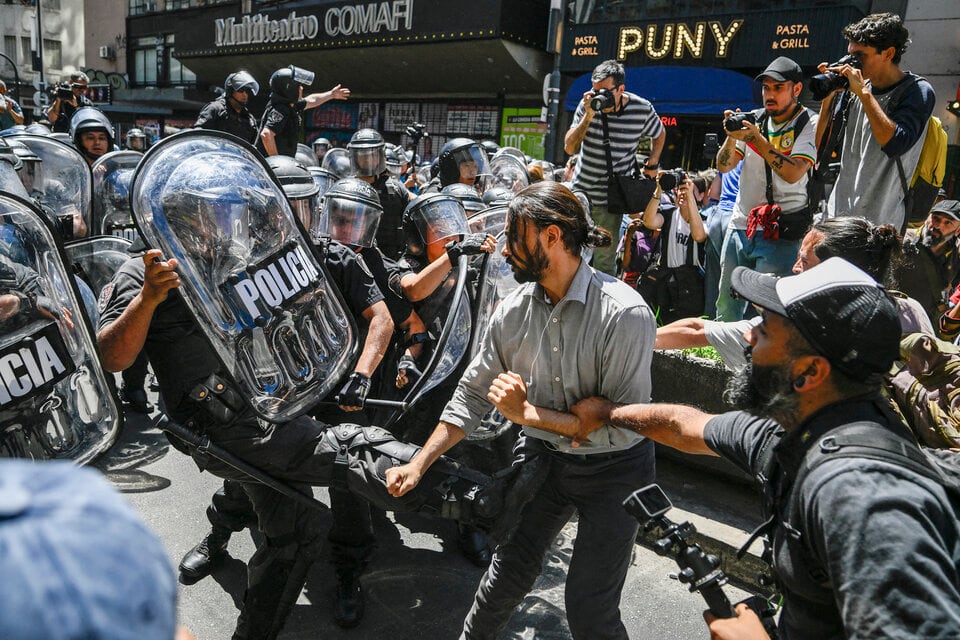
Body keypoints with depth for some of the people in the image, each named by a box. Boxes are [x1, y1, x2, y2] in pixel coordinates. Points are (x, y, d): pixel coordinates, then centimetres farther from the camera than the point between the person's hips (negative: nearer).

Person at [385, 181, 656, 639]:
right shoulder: (515, 309, -9)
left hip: (613, 468, -4)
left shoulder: (624, 313, -26)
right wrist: (419, 464, -3)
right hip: (544, 458, 4)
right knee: (507, 575, 14)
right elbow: (473, 393, -1)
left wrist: (530, 415, -28)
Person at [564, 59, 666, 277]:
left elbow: (659, 134, 14)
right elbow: (569, 148, -10)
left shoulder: (642, 109, -8)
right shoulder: (588, 104, -7)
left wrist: (652, 165, 5)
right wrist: (588, 116, -20)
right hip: (580, 190, 2)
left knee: (604, 261, -1)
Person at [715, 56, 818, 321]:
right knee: (726, 306, 11)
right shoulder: (754, 120, 10)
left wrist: (756, 138, -21)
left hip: (780, 232, -5)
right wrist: (732, 136, -11)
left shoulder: (810, 124, -5)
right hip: (739, 226, 5)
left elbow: (793, 174, -20)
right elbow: (723, 166, 8)